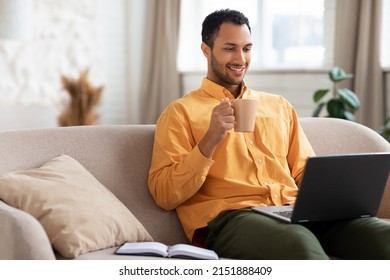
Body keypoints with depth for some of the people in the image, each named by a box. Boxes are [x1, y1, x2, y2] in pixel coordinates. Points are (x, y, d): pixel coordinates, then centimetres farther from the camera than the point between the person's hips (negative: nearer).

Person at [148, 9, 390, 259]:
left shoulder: (280, 106, 24)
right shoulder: (180, 112, 9)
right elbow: (164, 196, 0)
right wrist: (210, 140, -12)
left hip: (294, 211, 5)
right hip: (230, 217, -5)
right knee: (299, 244, -40)